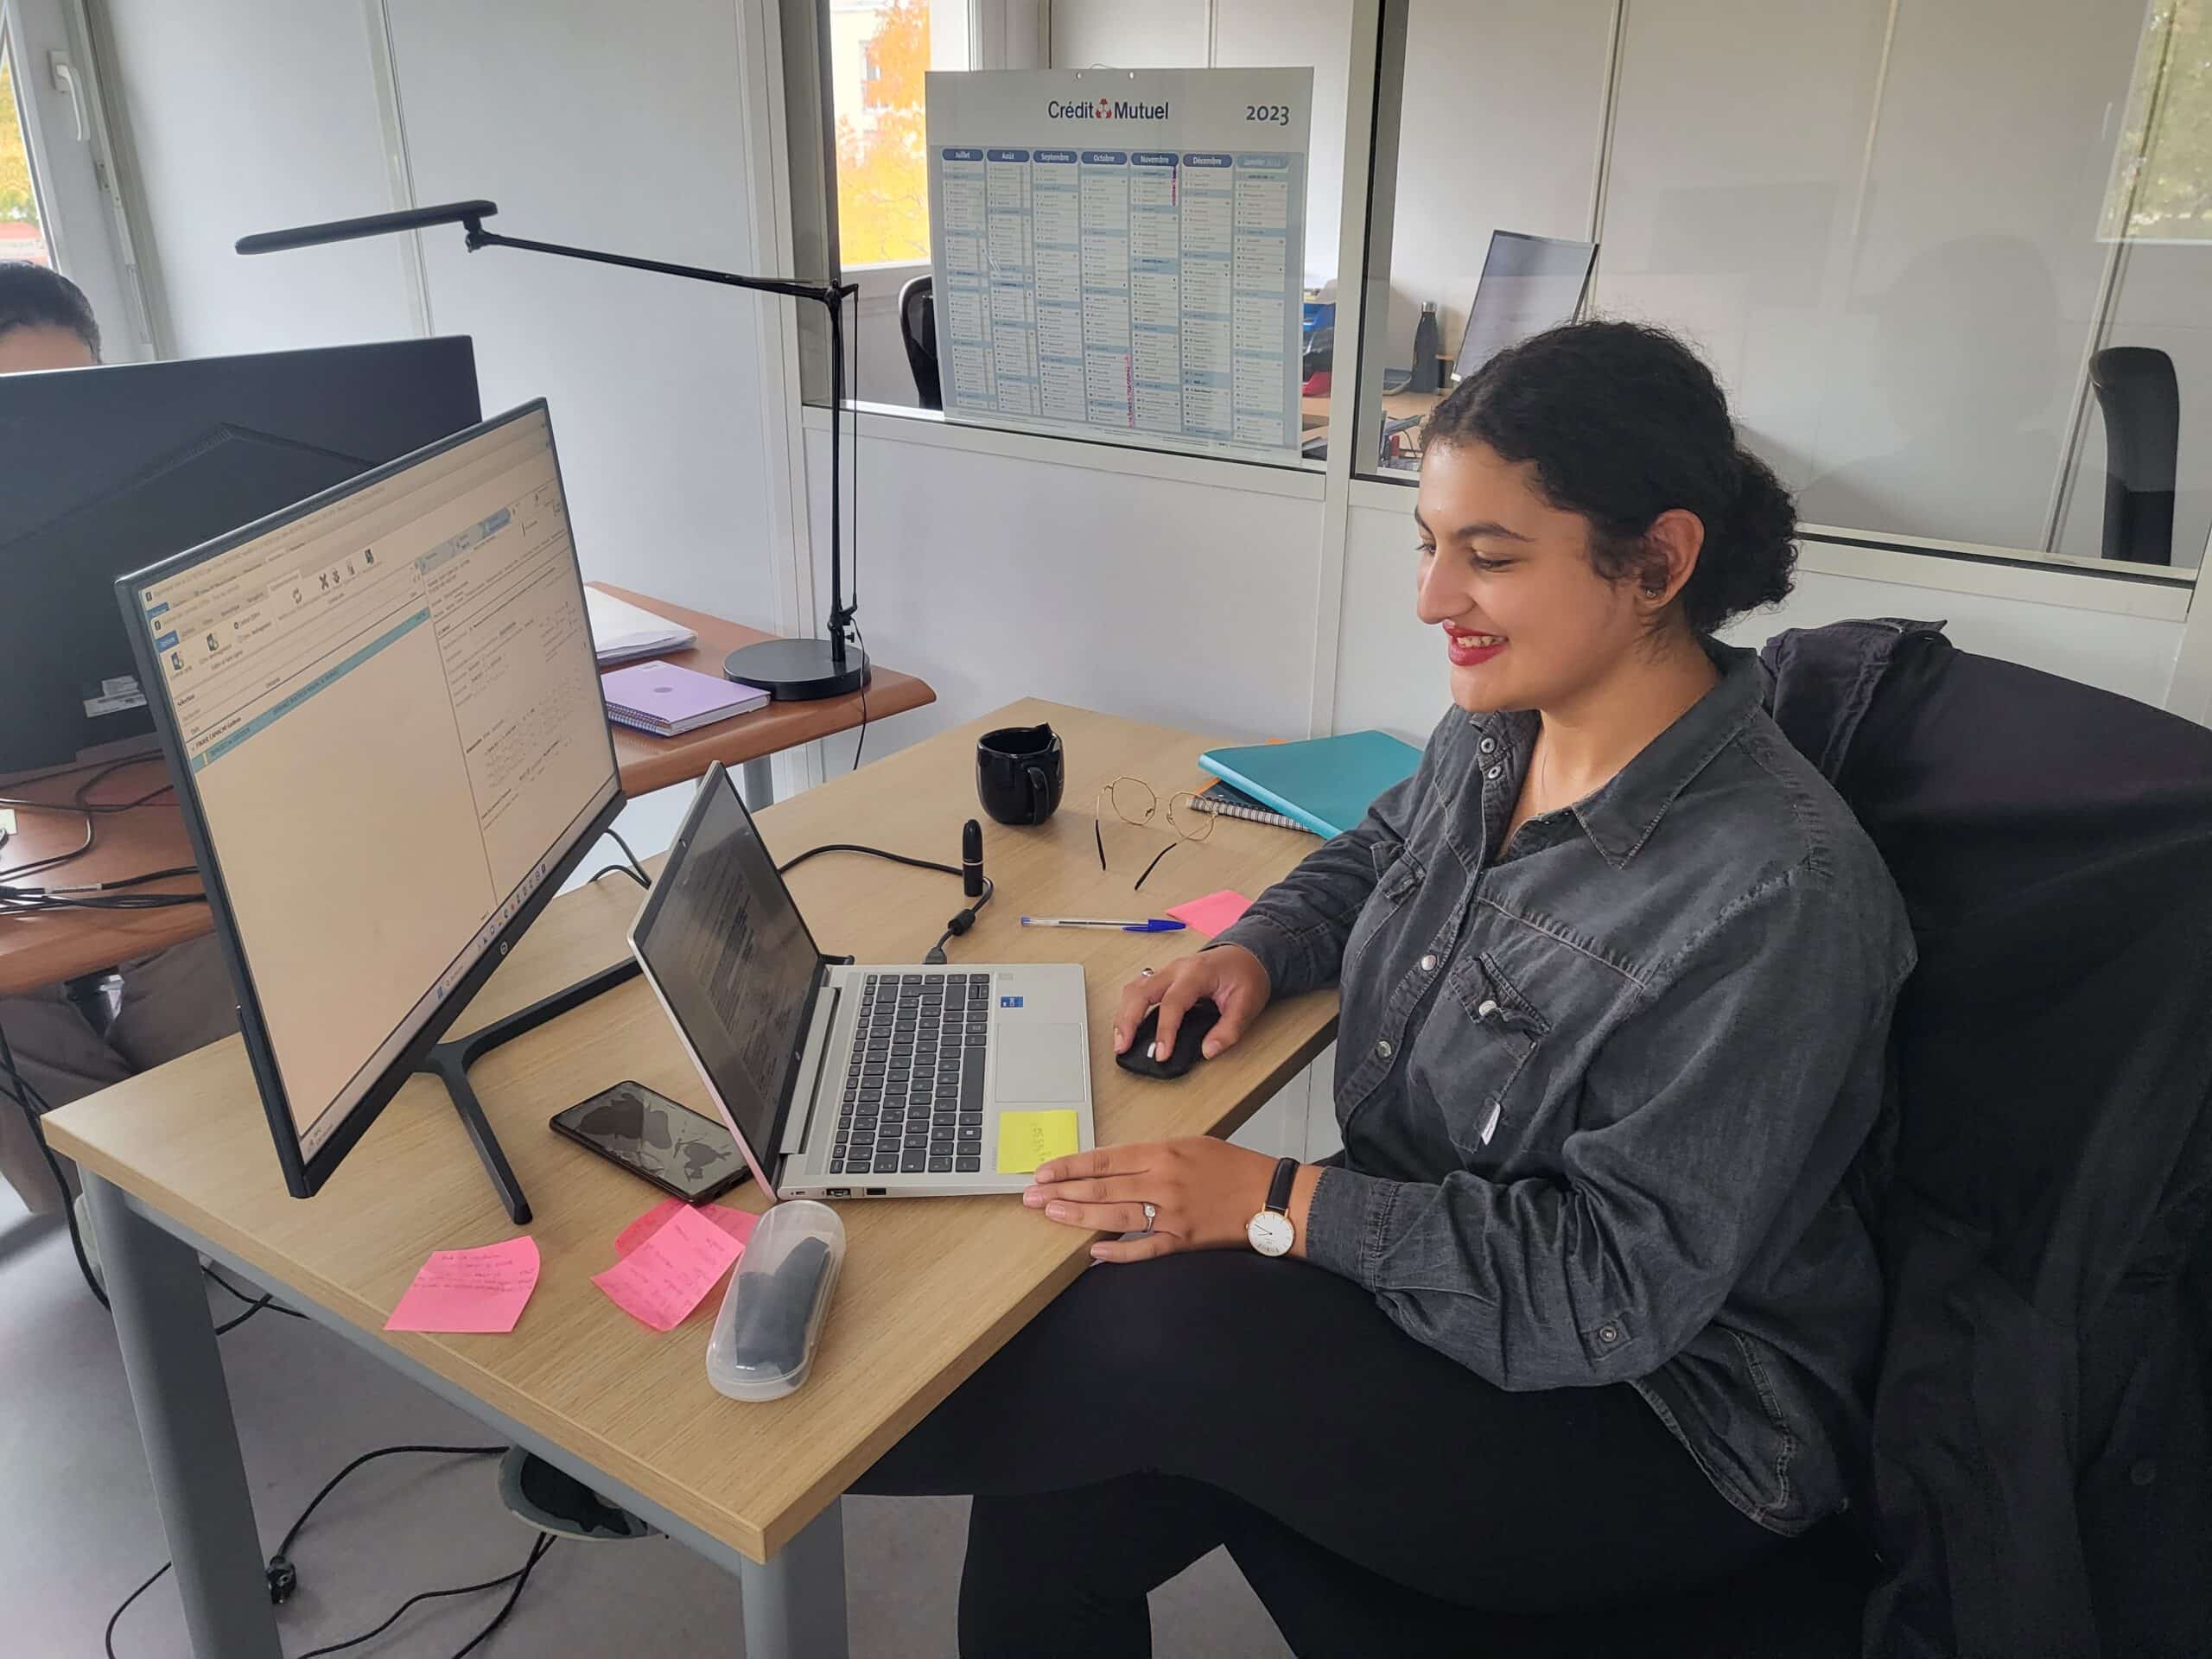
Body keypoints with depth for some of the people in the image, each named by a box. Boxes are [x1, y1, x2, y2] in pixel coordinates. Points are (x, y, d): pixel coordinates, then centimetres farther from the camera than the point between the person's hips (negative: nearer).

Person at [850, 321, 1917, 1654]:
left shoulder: (1776, 896, -26)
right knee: (1054, 1515, -15)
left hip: (1668, 1419, -6)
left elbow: (1618, 1280, -23)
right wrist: (1258, 950, 0)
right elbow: (1379, 855, 20)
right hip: (1430, 1282, 7)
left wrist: (1280, 1202, -25)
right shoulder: (1495, 731, -2)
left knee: (1173, 1328, -27)